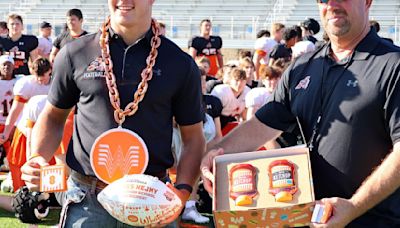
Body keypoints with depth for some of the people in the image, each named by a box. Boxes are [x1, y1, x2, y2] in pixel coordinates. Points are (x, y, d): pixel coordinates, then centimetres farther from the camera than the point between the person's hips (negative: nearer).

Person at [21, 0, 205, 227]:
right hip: (87, 201, 0)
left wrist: (182, 191, -10)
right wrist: (38, 159, -4)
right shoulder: (74, 55, 2)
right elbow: (54, 116, 14)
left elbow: (194, 137, 5)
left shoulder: (181, 64, 1)